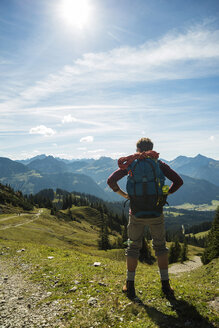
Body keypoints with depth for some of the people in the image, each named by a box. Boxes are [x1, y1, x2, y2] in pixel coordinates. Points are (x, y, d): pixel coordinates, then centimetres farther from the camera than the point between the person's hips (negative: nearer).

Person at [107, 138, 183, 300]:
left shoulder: (131, 164, -1)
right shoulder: (159, 164, 0)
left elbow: (111, 180, -7)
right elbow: (178, 181, -4)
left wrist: (124, 194, 1)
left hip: (136, 213, 0)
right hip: (156, 213, 1)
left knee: (133, 246, 13)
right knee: (160, 246, 17)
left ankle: (130, 286, 20)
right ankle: (165, 284, 22)